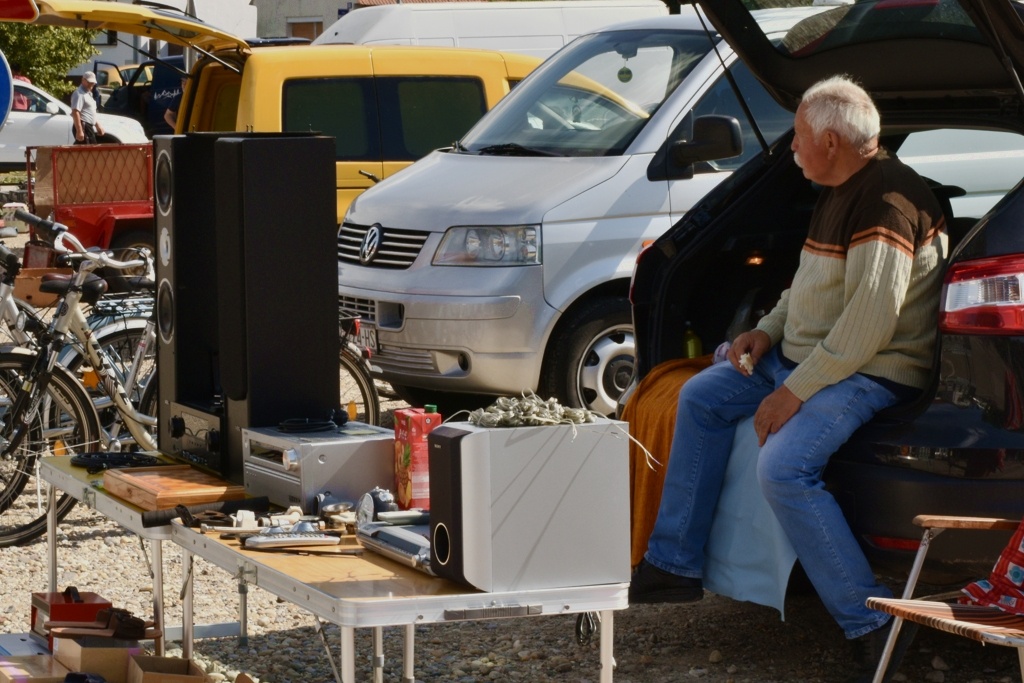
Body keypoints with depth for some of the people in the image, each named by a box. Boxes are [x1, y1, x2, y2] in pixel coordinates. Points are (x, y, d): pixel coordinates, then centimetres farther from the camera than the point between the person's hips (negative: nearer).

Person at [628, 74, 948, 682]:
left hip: (871, 374, -11)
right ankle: (675, 566, 14)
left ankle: (871, 625, -23)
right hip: (806, 357, 11)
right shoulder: (841, 193, 11)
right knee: (701, 398, 12)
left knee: (784, 468, -30)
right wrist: (769, 330, 8)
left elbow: (869, 323, -28)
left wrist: (794, 393, -24)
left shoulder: (885, 203, -23)